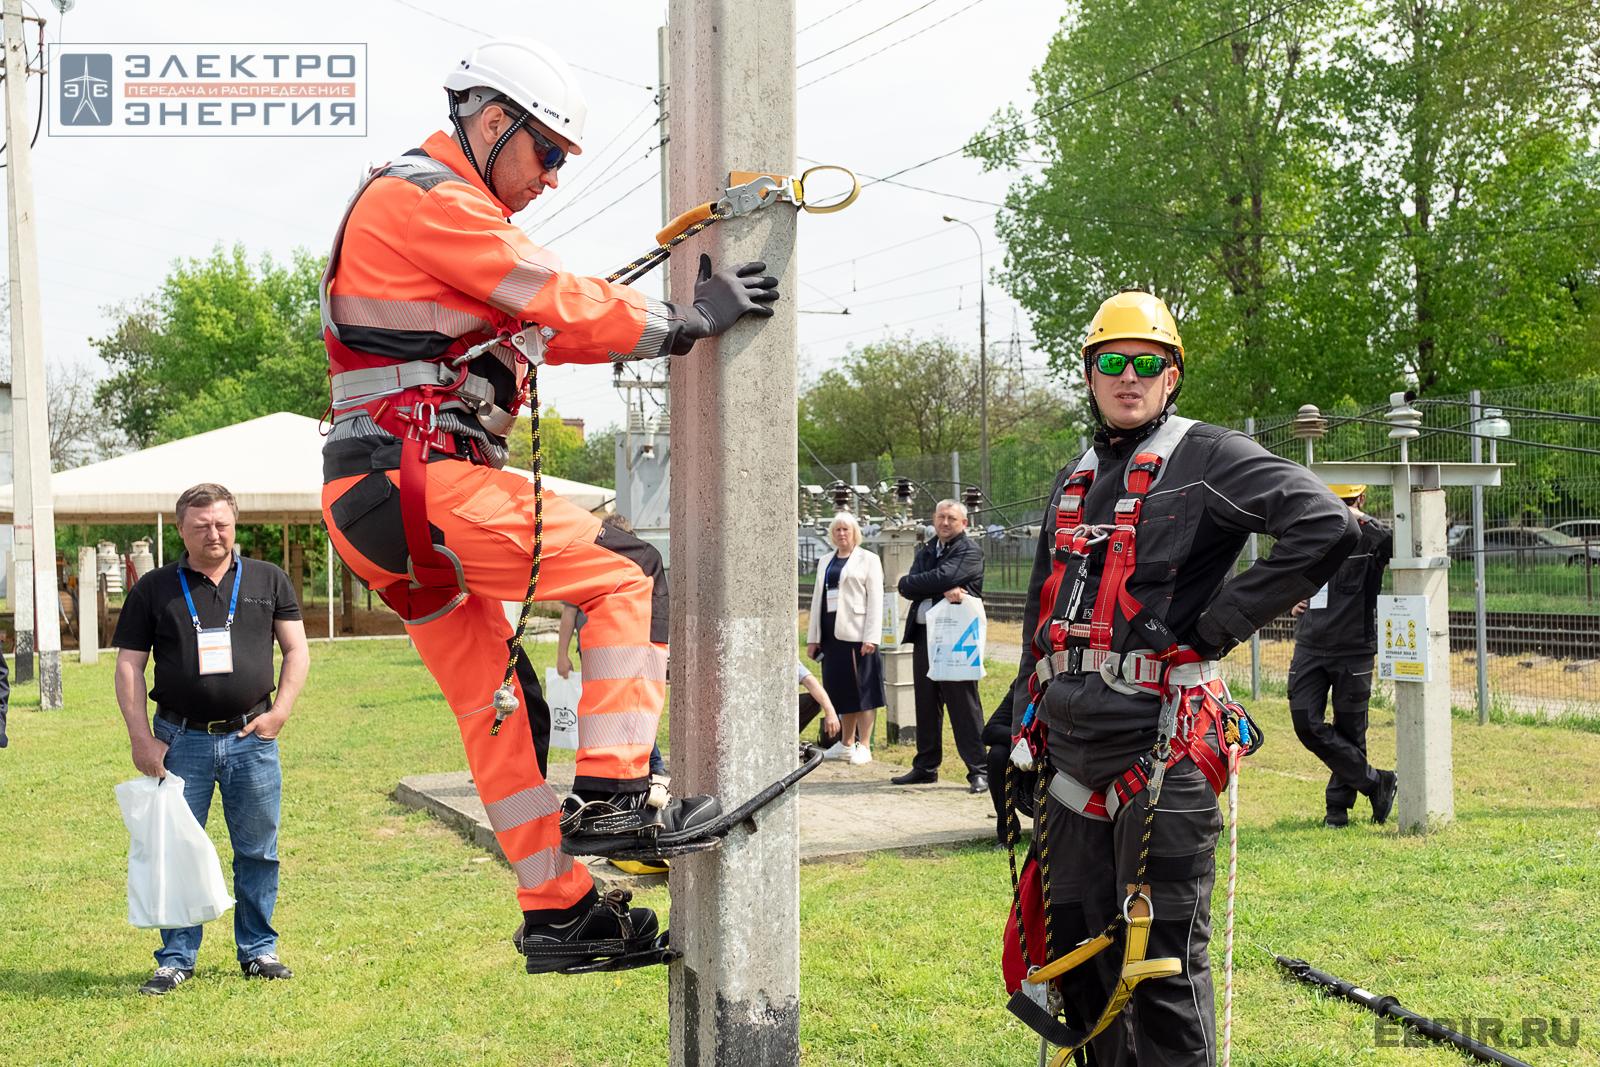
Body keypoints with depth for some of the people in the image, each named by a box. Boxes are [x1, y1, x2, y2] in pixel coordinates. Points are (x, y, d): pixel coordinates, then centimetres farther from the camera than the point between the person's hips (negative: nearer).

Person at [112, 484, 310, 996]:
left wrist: (279, 712, -3)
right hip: (180, 740, -1)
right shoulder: (154, 589, 5)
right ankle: (176, 958, 12)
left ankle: (258, 950, 19)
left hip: (251, 738, 1)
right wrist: (141, 737, -5)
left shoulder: (268, 580, 8)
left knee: (258, 853, 6)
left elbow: (296, 650, 10)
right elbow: (129, 666, 4)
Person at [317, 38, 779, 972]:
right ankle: (610, 801, -12)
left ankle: (557, 915, 16)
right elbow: (563, 304, -12)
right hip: (421, 477, -10)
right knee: (629, 572, -8)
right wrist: (690, 320, -2)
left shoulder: (444, 211, 26)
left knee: (501, 702, 11)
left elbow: (547, 330, 21)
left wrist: (683, 313, 12)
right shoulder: (430, 199, -8)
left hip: (380, 505, 11)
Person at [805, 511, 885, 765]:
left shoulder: (868, 560, 2)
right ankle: (847, 744, 17)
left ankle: (864, 746, 0)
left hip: (857, 634, -6)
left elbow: (875, 600, -5)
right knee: (840, 689, 8)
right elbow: (817, 599, 19)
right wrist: (813, 637, 13)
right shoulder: (825, 562, 19)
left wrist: (871, 637, -14)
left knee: (861, 688, -3)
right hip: (831, 634, 6)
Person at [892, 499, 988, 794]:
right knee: (926, 704, 13)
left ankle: (978, 771, -2)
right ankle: (926, 766, 24)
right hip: (924, 635, 7)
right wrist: (943, 589, -14)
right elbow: (907, 588, 1)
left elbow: (942, 577, -20)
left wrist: (910, 582, -5)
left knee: (964, 706, -6)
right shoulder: (926, 551, 17)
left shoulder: (969, 551, -3)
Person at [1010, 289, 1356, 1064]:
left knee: (1162, 958, -5)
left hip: (1159, 746, -7)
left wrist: (1222, 621, -14)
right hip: (1073, 748, 8)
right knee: (1078, 947, 13)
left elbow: (1326, 527, -18)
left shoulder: (1207, 459, -4)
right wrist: (1019, 725, 22)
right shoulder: (1072, 482, 19)